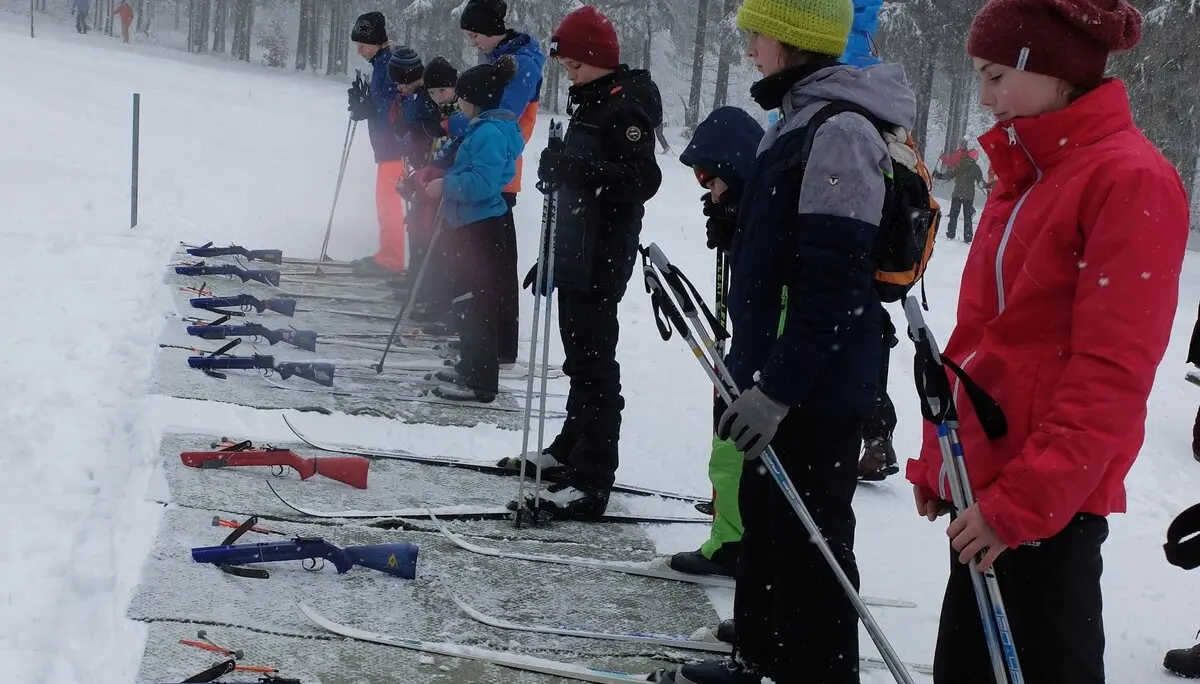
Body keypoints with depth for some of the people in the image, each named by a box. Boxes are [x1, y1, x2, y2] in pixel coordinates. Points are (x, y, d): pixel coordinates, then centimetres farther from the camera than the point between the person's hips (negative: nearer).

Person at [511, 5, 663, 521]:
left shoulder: (626, 107, -13)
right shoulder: (590, 104, 18)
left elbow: (643, 179, -24)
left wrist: (574, 168, -31)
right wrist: (554, 240, 29)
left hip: (601, 260, -10)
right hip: (577, 254, 10)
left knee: (593, 362, -12)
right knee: (580, 357, 20)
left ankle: (591, 483, -13)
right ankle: (572, 447, 34)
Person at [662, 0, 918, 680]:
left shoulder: (841, 132, -20)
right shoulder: (801, 121, 13)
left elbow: (833, 285, -25)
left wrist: (777, 388, -24)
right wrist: (751, 362, 23)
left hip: (817, 388, -11)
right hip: (777, 374, 11)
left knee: (808, 544, -2)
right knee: (765, 516, 21)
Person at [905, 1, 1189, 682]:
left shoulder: (1130, 179, -13)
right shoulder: (1025, 176, 14)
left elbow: (1111, 372, -19)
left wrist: (1023, 499, -20)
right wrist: (936, 461, 15)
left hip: (1047, 501, -8)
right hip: (984, 489, 8)